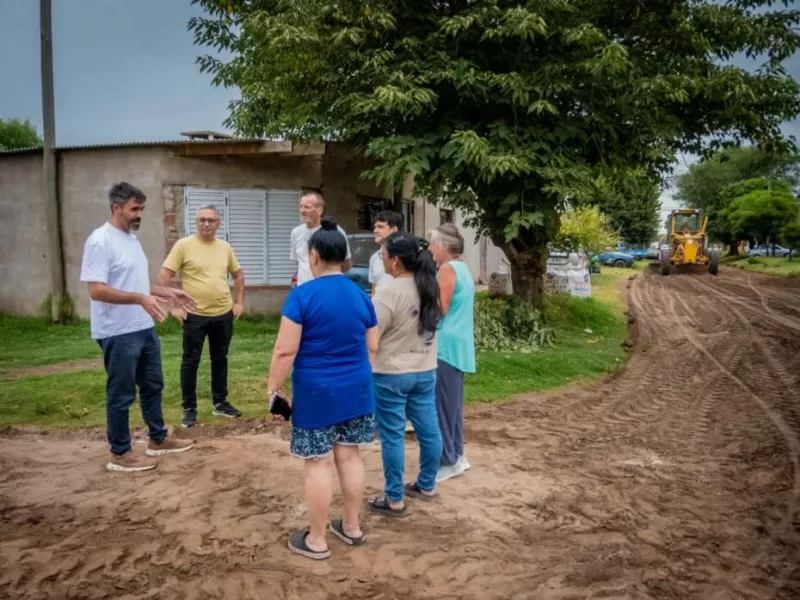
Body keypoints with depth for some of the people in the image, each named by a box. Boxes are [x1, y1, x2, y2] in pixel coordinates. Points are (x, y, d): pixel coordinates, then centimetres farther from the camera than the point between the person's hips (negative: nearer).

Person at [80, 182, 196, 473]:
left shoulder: (132, 238, 12)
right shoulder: (100, 241, -17)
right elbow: (97, 290, -24)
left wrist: (169, 292, 12)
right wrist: (141, 299, -32)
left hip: (144, 329, 9)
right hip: (118, 334, -9)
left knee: (152, 386, 18)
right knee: (121, 393, 2)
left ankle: (158, 439, 33)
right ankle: (120, 453, 16)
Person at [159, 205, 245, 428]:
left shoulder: (225, 247, 6)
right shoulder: (183, 245, -8)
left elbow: (238, 274, 19)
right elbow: (164, 277, -9)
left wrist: (239, 302, 11)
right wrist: (173, 306, -12)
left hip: (224, 314, 5)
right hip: (195, 315, -4)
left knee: (220, 359, 14)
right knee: (190, 362, 4)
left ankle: (220, 403, 27)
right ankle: (189, 408, 16)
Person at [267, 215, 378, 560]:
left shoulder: (302, 295, -14)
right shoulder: (361, 295, 3)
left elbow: (285, 351, -16)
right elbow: (372, 347, 10)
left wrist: (273, 389, -6)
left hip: (316, 392, -5)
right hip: (357, 389, 5)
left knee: (319, 463, 4)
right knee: (349, 456, 15)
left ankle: (316, 540, 16)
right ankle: (352, 527, 27)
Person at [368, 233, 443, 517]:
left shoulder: (389, 292, -20)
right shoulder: (430, 286, 4)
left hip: (391, 375, -7)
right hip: (425, 371, 7)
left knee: (393, 435, 3)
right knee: (428, 429, 15)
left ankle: (394, 500, 12)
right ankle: (426, 486, 31)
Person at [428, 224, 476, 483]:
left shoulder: (447, 269, -13)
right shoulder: (462, 267, 15)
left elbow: (440, 309, -16)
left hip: (447, 345, -10)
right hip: (459, 344, 10)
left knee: (443, 404, -4)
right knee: (452, 402, 15)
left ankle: (448, 461, 2)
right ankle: (456, 455, 22)